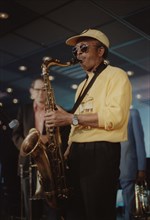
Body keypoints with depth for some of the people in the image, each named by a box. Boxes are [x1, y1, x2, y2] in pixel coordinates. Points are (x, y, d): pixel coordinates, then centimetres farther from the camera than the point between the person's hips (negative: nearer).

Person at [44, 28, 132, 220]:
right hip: (77, 153, 8)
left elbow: (115, 116, -19)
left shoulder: (116, 75, -3)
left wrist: (71, 118, -19)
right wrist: (67, 151, 9)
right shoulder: (83, 85, 24)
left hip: (101, 153, -8)